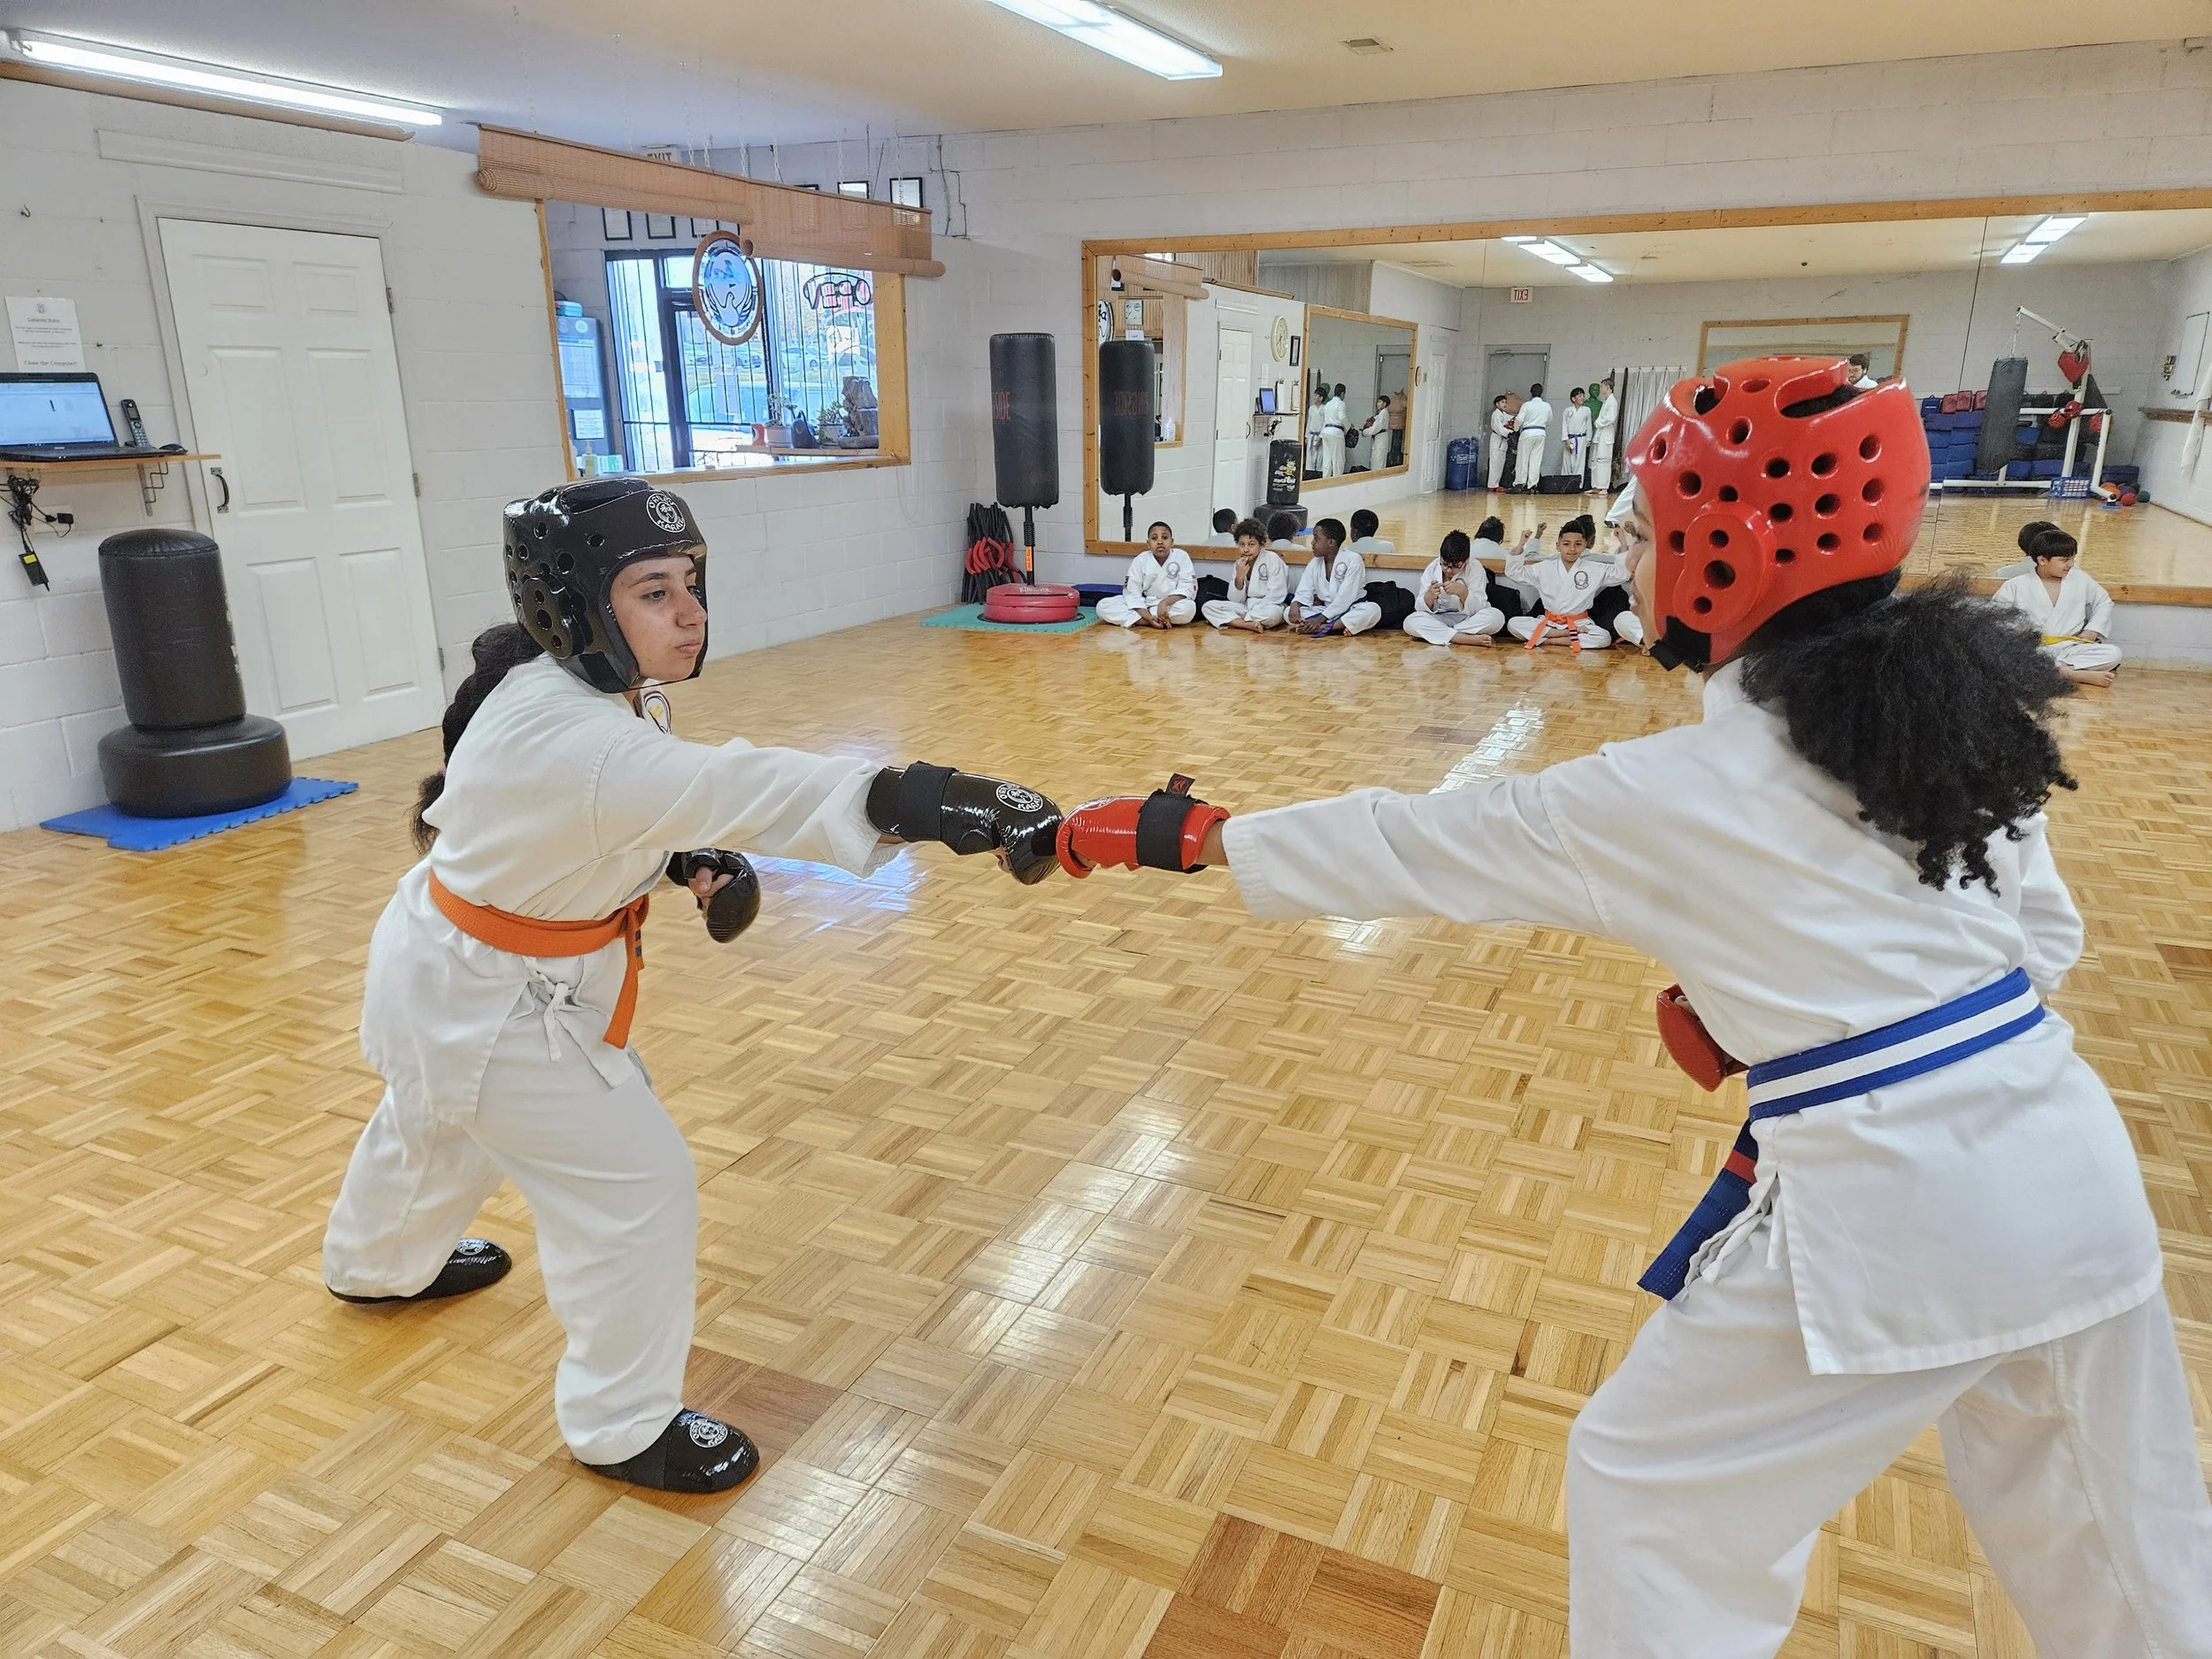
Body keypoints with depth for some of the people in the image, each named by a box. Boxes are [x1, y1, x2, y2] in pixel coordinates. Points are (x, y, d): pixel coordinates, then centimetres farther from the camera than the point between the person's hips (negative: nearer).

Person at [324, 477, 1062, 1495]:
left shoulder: (596, 687, -9)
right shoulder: (565, 735, -39)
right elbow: (746, 789, -55)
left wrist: (677, 857, -5)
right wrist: (949, 809, -65)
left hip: (456, 966, 10)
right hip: (492, 1001, -10)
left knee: (438, 1124, 35)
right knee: (639, 1192, -3)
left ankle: (376, 1264, 68)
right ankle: (622, 1427, 20)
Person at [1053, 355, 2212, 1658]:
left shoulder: (1662, 799, -15)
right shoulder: (1953, 707, 2)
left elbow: (1404, 843, -8)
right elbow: (2045, 937, 10)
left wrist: (1181, 836, 3)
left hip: (1883, 1211, -7)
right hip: (2073, 1175, 7)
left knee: (1646, 1489, 15)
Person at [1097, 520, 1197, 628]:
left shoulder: (1182, 557, -10)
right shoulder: (1140, 561, -8)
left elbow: (1188, 588, -14)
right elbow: (1132, 592, -12)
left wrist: (1165, 603, -31)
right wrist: (1148, 617, -28)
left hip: (1171, 604, -1)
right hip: (1143, 605, 2)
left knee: (1188, 608, -38)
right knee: (1103, 606, -19)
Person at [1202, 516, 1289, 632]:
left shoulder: (1272, 559, -8)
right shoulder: (1240, 564, 6)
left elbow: (1275, 596, -14)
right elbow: (1235, 600, 2)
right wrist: (1239, 578, -15)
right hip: (1246, 607, 5)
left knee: (1274, 613, -41)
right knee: (1209, 606, -14)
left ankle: (1232, 620, -21)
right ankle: (1250, 624, -27)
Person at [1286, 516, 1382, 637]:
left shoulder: (1352, 559, -12)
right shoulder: (1314, 563, 5)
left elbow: (1345, 597, -20)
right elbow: (1304, 592, -1)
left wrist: (1321, 618, -27)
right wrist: (1295, 605, -26)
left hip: (1352, 611, -4)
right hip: (1326, 611, 5)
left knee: (1373, 610, -36)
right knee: (1288, 612, -15)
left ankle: (1321, 628, -41)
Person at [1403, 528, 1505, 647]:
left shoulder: (1474, 569, -9)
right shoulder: (1432, 569, -5)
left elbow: (1478, 610, -15)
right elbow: (1420, 608, -8)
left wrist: (1463, 592, -33)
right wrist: (1429, 595, -30)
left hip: (1468, 620, 0)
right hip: (1439, 620, 0)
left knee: (1497, 617, -32)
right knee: (1410, 622, -29)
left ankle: (1429, 634, -25)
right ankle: (1469, 639, -31)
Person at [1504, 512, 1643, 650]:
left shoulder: (1594, 569, 3)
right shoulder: (1545, 568, 4)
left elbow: (1622, 574, 2)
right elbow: (1513, 573, 4)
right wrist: (1521, 544, -8)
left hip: (1579, 623, 0)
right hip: (1548, 622, 0)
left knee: (1604, 638, -31)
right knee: (1514, 624, -25)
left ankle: (1548, 640, -26)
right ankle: (1567, 634, -24)